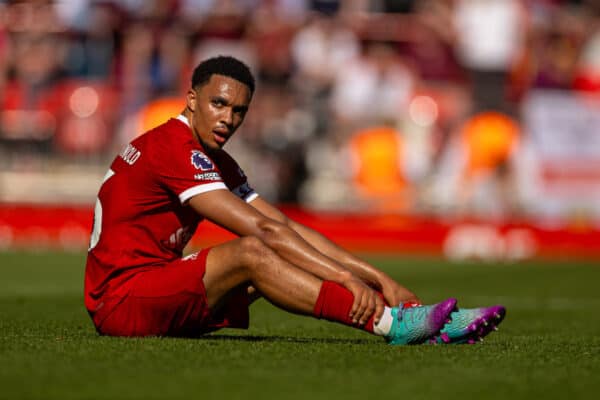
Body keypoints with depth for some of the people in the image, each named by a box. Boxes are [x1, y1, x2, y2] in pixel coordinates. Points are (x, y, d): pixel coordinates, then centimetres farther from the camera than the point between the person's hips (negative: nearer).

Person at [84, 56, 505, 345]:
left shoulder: (218, 163, 14)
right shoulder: (175, 148, -16)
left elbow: (288, 228, 9)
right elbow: (262, 229, -23)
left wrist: (375, 276, 0)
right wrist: (345, 277, -25)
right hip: (120, 300, -9)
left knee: (279, 253, -2)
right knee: (251, 253, -28)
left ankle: (424, 323, -13)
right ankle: (391, 324, -35)